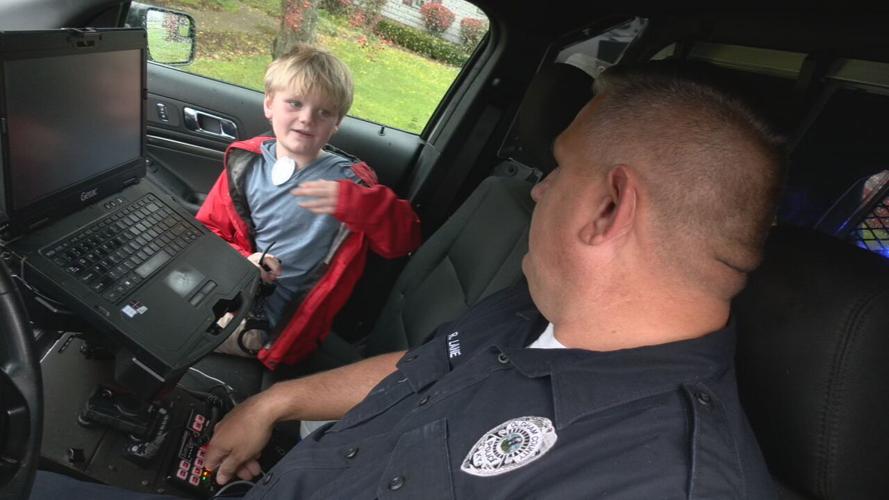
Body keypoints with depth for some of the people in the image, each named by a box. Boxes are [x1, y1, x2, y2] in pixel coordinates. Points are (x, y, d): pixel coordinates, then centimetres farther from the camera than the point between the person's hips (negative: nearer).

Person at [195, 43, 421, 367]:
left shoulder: (348, 181, -2)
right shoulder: (246, 165, 5)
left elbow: (403, 241, -7)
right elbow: (208, 230, 11)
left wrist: (354, 203, -23)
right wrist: (240, 260, -10)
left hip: (279, 323, -5)